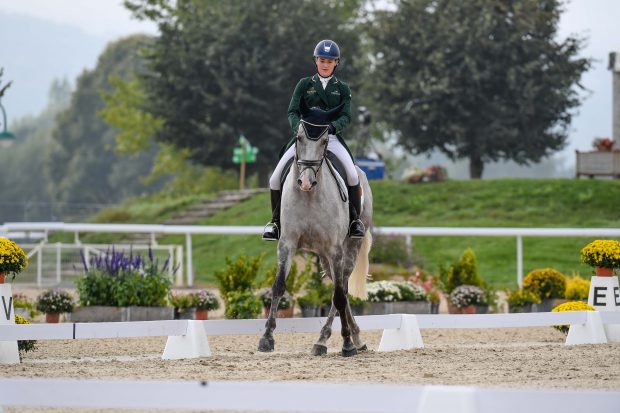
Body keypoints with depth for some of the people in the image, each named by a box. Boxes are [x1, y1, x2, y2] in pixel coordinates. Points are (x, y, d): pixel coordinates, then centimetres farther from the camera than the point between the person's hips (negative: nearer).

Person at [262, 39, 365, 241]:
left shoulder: (342, 88, 9)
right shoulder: (304, 85, 8)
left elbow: (346, 116, -2)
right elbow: (292, 112, 1)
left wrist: (333, 126, -23)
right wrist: (298, 127, -20)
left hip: (331, 138, -1)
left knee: (353, 176, -22)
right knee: (275, 179, -10)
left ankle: (355, 219, -4)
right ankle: (275, 221, 8)